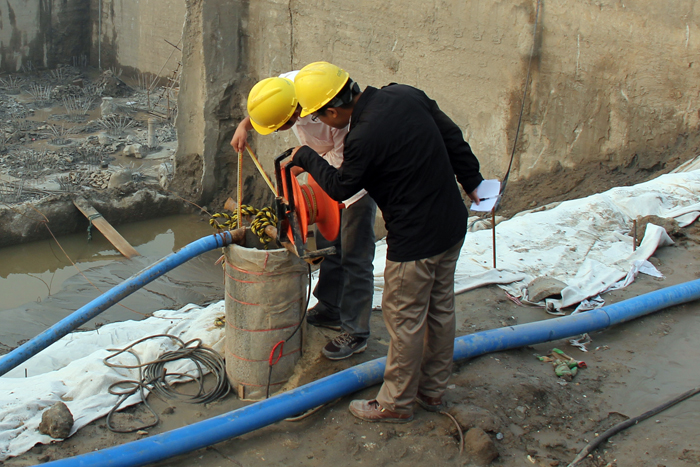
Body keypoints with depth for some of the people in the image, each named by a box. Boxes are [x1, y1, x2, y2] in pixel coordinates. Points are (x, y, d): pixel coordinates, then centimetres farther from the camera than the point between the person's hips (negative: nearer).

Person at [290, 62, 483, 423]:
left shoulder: (363, 138, -24)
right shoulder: (405, 95, -2)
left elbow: (339, 187, -6)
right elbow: (452, 136, 7)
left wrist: (306, 157, 10)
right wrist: (471, 180, 20)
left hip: (415, 240, -9)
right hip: (452, 224, 9)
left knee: (404, 319, 7)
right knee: (440, 308, 19)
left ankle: (396, 402, 23)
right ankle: (433, 389, 36)